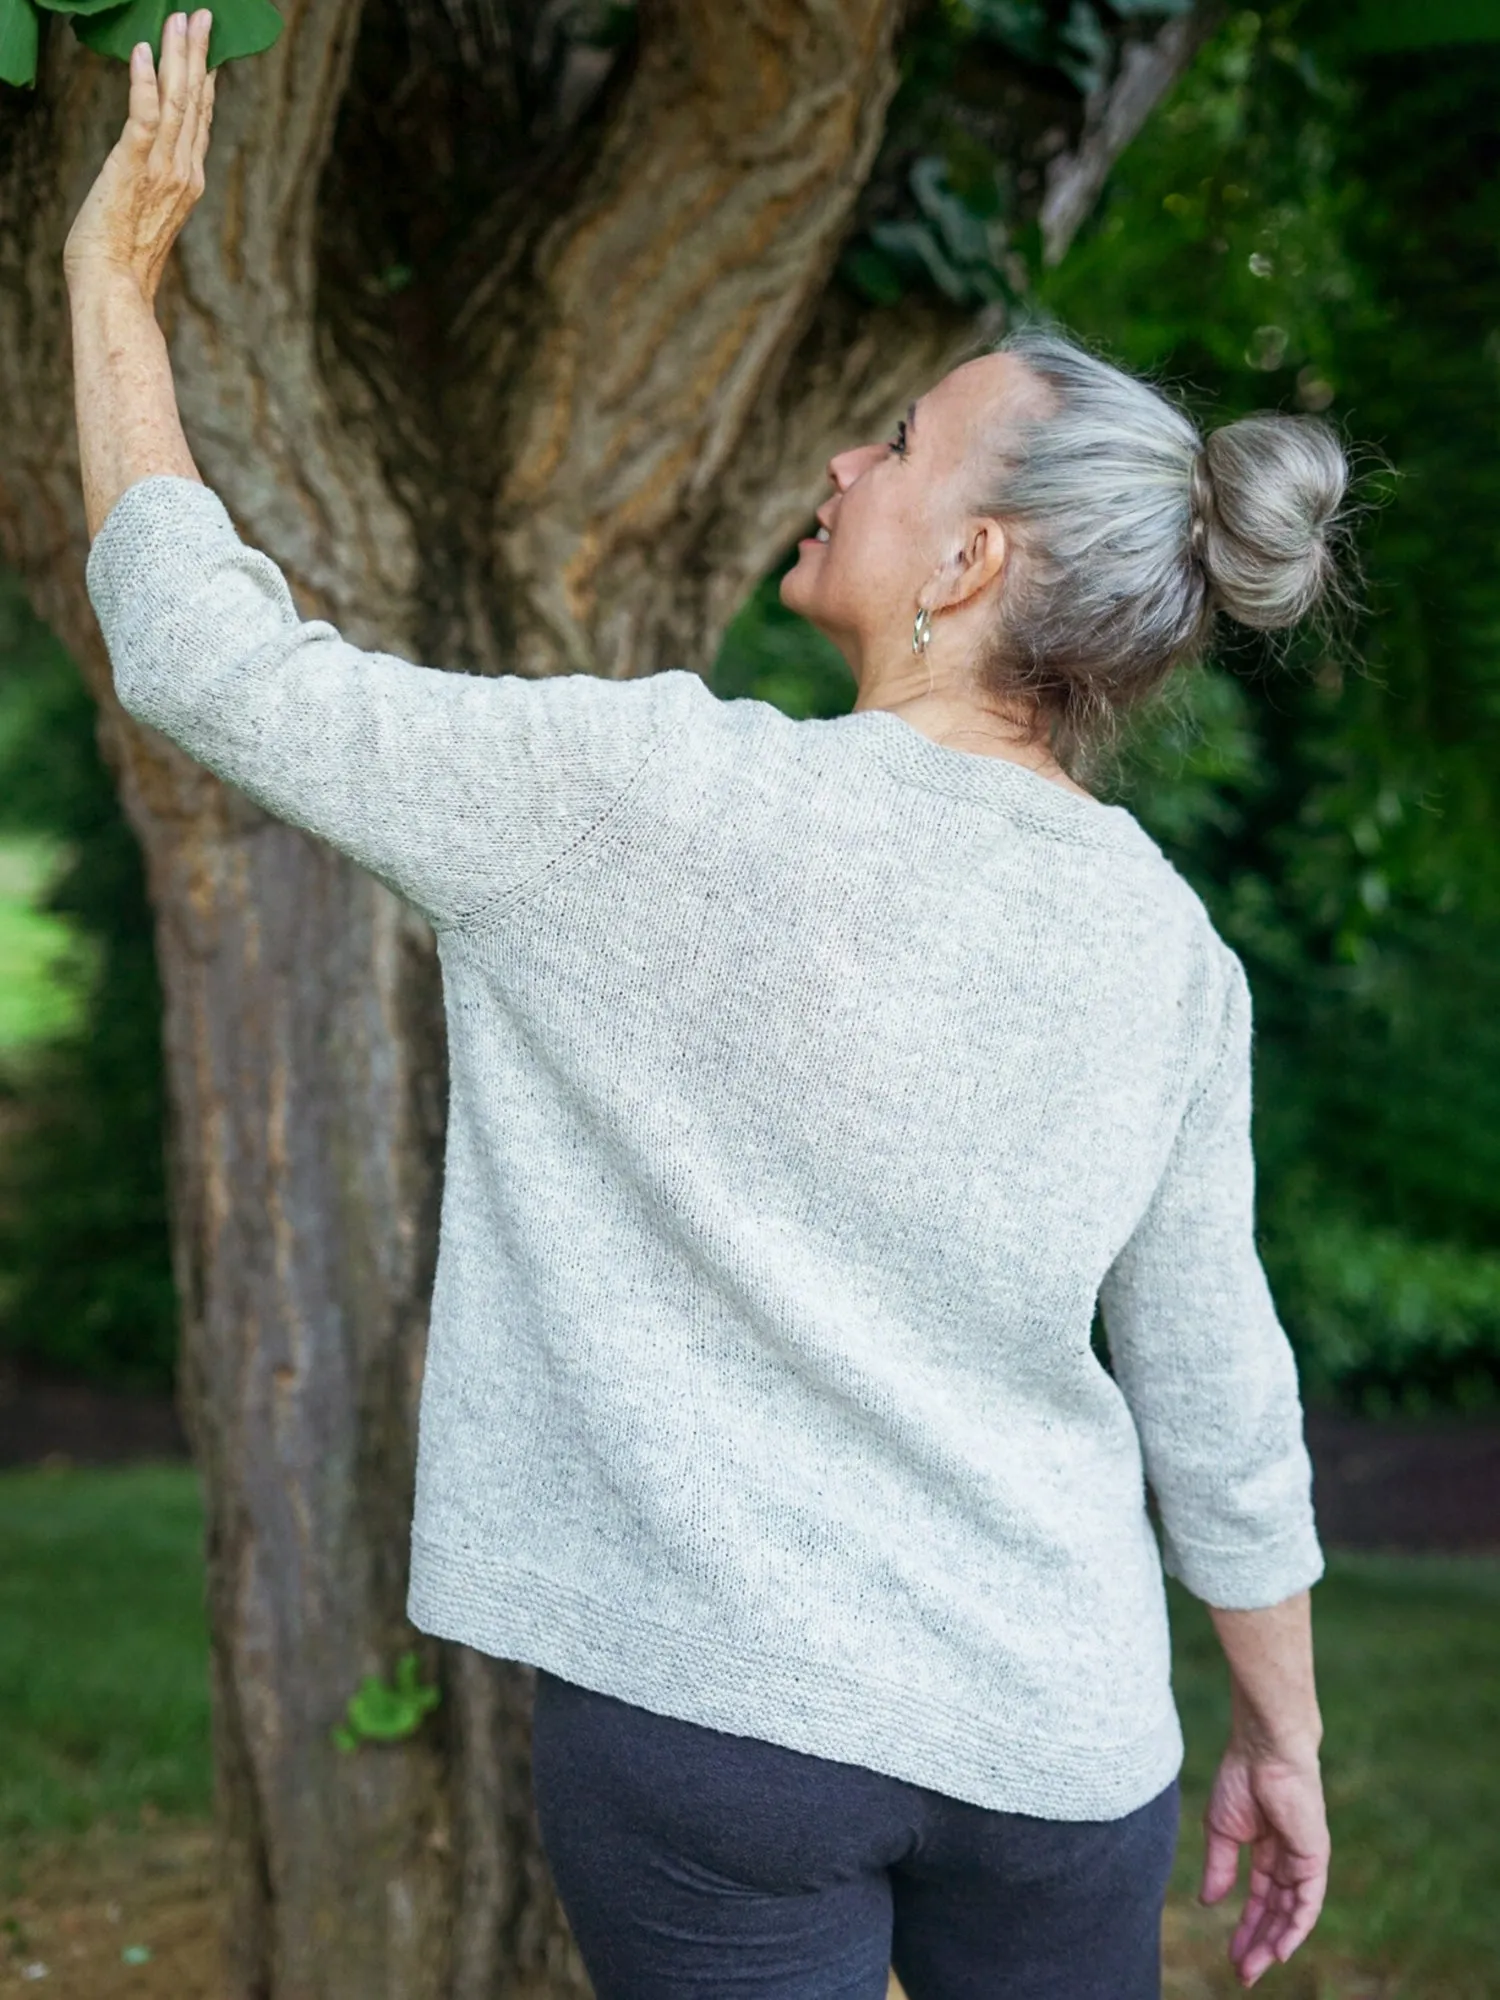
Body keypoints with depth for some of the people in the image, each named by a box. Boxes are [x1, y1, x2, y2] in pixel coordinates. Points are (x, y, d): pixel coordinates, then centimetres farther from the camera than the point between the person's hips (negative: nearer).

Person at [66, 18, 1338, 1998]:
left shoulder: (673, 802, -16)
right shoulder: (1164, 943, -2)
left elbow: (214, 663, -9)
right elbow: (1218, 1395, 5)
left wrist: (114, 275, 3)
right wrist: (1283, 1732, 18)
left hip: (712, 1708, -4)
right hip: (1056, 1737, 4)